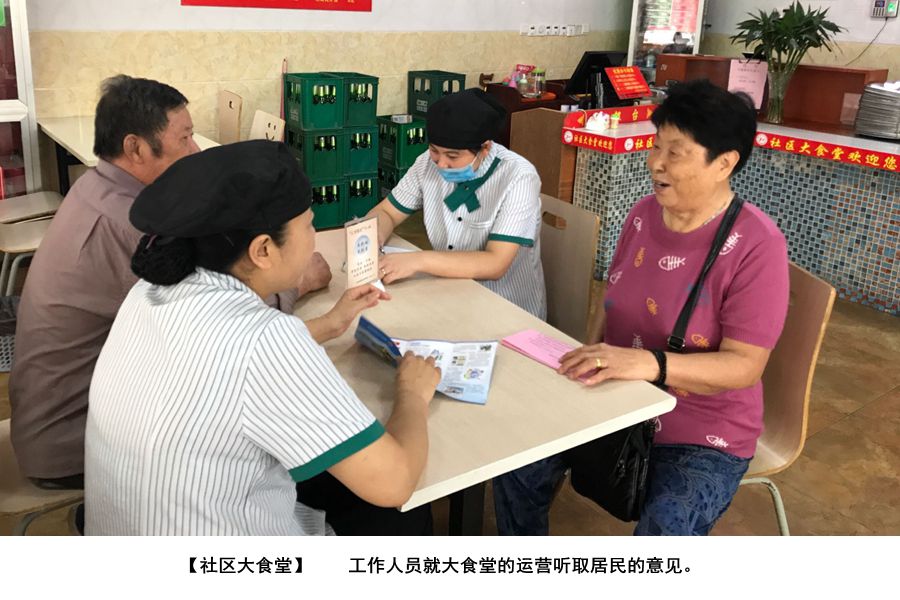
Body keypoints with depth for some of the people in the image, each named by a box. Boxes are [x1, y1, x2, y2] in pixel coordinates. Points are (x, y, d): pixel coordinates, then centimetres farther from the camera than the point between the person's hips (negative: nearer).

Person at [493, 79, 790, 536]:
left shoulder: (756, 245, -19)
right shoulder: (644, 213, 0)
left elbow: (745, 365, -21)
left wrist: (649, 364, -35)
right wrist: (591, 361, -5)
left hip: (704, 435, -5)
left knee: (663, 530, -31)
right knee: (517, 463, -9)